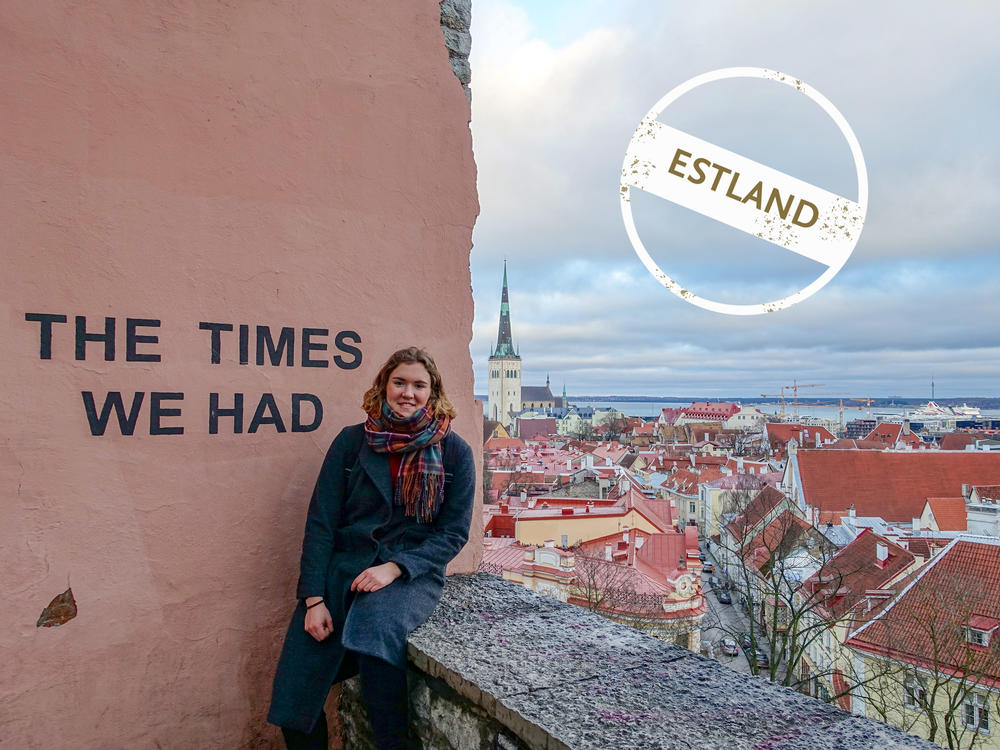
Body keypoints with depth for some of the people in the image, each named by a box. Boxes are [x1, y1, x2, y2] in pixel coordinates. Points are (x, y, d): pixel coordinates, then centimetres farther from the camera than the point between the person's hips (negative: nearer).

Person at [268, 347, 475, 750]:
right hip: (344, 565, 2)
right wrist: (313, 599, -9)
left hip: (414, 572, -1)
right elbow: (320, 522, 1)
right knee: (292, 701, -10)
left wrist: (396, 567, -14)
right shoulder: (351, 441, 2)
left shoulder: (454, 451, 0)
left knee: (373, 627, -34)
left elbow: (454, 532, 0)